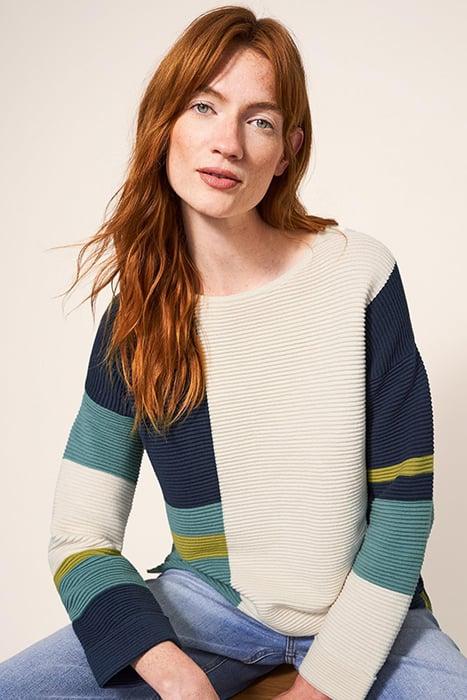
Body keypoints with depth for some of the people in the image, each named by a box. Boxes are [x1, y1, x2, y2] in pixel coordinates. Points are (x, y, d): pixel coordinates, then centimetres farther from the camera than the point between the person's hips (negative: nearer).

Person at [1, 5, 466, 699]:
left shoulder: (359, 273, -12)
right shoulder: (135, 320, -5)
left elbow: (403, 507, -9)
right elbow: (80, 536, -6)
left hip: (364, 615, 0)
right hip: (206, 601, 1)